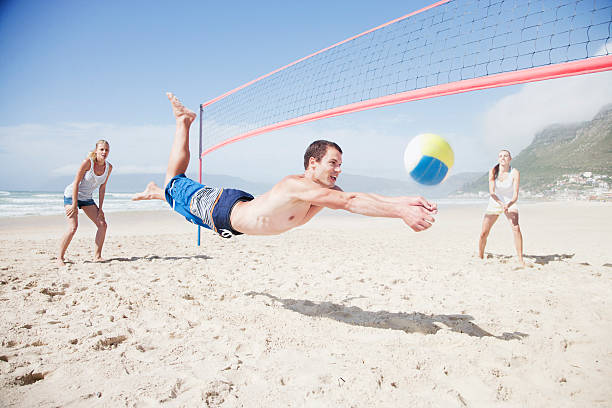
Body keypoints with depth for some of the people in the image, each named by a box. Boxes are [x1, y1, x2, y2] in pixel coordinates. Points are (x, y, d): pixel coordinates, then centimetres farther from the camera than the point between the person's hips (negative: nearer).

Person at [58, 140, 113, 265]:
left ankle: (97, 256, 6)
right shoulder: (88, 162, -22)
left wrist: (100, 208, -1)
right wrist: (74, 205, -21)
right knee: (73, 227, -17)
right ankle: (60, 257, -3)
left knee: (102, 224, -3)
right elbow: (76, 183, -19)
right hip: (72, 195, -6)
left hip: (87, 198, 6)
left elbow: (102, 188, 1)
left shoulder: (109, 167, -6)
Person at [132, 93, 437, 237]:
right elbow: (349, 202, -51)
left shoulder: (327, 189, -15)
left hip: (243, 208, 6)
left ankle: (153, 192, 57)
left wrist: (405, 201, -38)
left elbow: (361, 198, -24)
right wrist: (401, 212, -55)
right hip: (222, 208, -6)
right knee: (174, 182, 18)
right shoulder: (296, 185, -40)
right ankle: (183, 121, 32)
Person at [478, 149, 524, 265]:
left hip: (510, 203, -1)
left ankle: (520, 259, -18)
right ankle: (480, 257, 17)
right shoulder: (493, 171, -15)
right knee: (484, 233, -5)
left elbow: (515, 195, -23)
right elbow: (491, 192, -21)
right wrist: (501, 203, -38)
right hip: (494, 202, 1)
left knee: (516, 228, -25)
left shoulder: (515, 173, -18)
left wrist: (508, 205, -43)